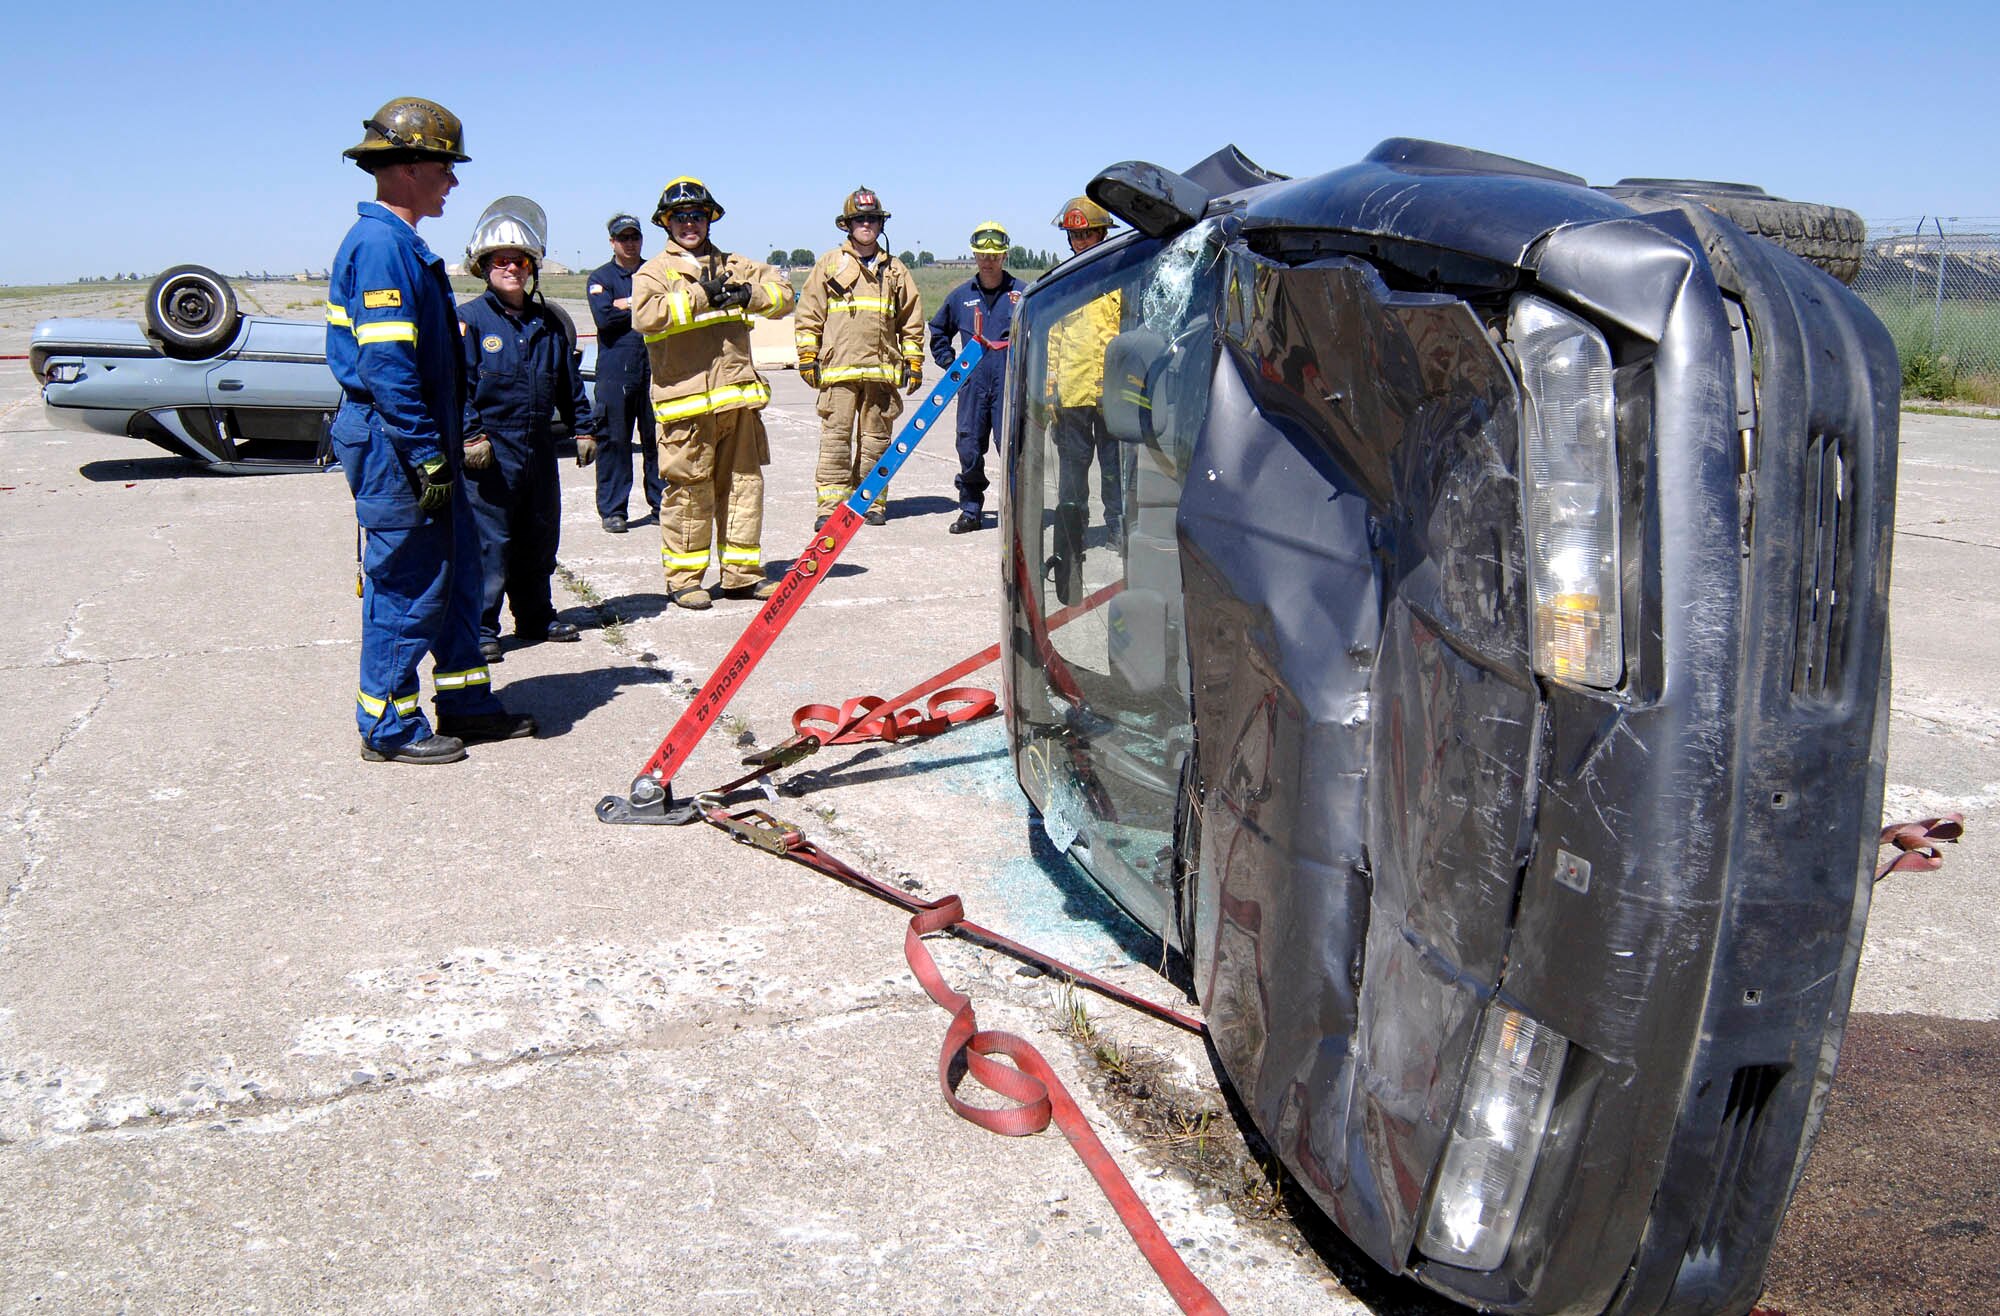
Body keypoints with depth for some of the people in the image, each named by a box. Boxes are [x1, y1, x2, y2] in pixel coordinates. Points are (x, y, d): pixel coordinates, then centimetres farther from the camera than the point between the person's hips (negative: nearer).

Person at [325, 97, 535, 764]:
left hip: (420, 444, 11)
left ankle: (466, 704, 26)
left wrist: (445, 446, 20)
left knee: (455, 571, 16)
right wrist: (427, 456, -21)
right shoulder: (381, 245, -16)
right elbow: (386, 365, -23)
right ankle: (388, 727, 9)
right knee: (406, 584, -3)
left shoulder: (401, 244, 17)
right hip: (393, 445, -11)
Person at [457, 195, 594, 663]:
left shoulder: (547, 323, 13)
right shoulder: (468, 319, -3)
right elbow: (457, 384, -8)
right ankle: (480, 629, 3)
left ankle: (536, 618, 27)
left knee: (539, 539, 13)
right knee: (489, 541, -5)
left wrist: (582, 429, 13)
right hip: (490, 451, -6)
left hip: (539, 448, 6)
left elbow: (569, 381, 18)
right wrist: (471, 435, -16)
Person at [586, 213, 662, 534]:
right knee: (613, 440, -1)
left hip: (655, 369, 2)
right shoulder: (600, 278, 8)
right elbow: (604, 316, -9)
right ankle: (612, 509, 5)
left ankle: (662, 503, 13)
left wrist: (625, 304, -8)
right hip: (615, 371, -2)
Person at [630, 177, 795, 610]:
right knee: (688, 490, -4)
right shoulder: (654, 272, 3)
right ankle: (683, 578, 6)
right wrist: (700, 296, -15)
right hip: (685, 400, -5)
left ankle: (741, 573, 18)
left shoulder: (735, 266, 18)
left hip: (738, 395, 5)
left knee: (744, 484, 8)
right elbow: (645, 316, -16)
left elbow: (783, 292, 14)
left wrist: (748, 294, -6)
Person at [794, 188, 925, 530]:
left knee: (876, 438, 5)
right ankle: (831, 505, -6)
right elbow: (809, 315, 9)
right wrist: (807, 356, 2)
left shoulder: (896, 270, 17)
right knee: (835, 437, -7)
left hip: (882, 369, 2)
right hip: (838, 367, -2)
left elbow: (911, 320, 19)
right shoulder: (829, 264, 11)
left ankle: (871, 501, 13)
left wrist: (913, 362, 12)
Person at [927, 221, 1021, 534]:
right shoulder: (960, 296, 12)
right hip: (972, 384, 3)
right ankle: (970, 510, 13)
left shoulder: (1022, 293, 2)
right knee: (969, 449, 3)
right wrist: (950, 364, 17)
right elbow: (937, 331, 27)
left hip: (1010, 384, -3)